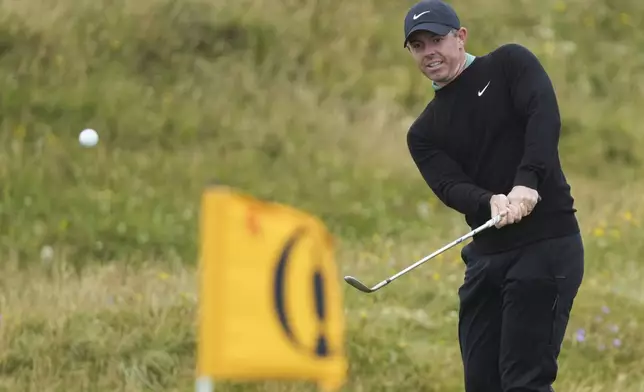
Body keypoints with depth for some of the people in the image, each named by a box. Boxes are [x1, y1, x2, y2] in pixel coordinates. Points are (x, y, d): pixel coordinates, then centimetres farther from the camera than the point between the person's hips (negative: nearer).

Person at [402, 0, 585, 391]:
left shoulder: (510, 64, 2)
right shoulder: (424, 132, 14)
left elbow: (545, 116, -15)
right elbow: (450, 186, -3)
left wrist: (526, 183, -31)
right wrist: (490, 202, -25)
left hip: (546, 242, -6)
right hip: (487, 253, 6)